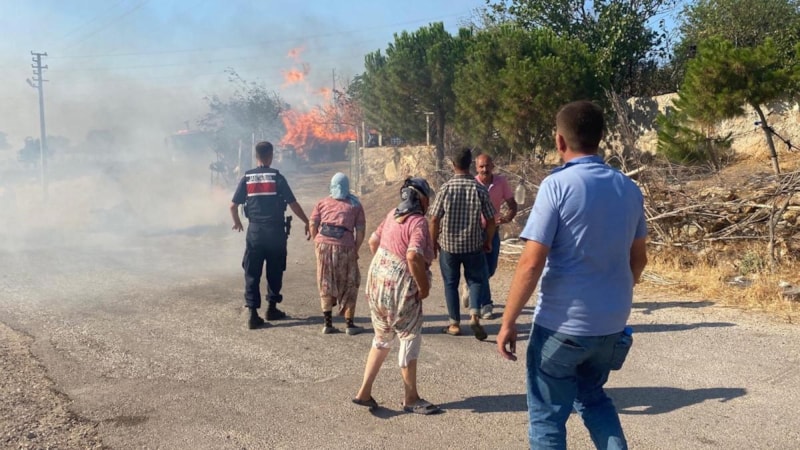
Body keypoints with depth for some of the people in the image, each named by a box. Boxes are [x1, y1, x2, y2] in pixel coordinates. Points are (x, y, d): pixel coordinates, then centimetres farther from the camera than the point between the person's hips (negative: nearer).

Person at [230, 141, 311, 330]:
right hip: (275, 230, -1)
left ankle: (253, 314, 0)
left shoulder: (247, 178, 2)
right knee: (274, 271, 15)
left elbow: (233, 205, 4)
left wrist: (237, 222, 23)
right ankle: (272, 308, 24)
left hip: (255, 231, 1)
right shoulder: (277, 177, -5)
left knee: (252, 273, 6)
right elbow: (293, 204, -7)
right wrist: (307, 222, 4)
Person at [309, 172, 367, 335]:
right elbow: (360, 231, 2)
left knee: (326, 285, 14)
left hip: (323, 244, 2)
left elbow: (313, 226, 5)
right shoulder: (355, 205, 10)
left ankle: (327, 323, 15)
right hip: (345, 247, -2)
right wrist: (356, 250, 11)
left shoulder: (322, 203, 13)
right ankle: (349, 324, 15)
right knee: (349, 286, 12)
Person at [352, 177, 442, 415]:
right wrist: (424, 286, -17)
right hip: (400, 286, -8)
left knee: (382, 337, 20)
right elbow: (413, 256, -28)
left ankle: (364, 392, 21)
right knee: (410, 338, 8)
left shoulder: (393, 215, 9)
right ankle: (411, 399, 18)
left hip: (377, 280, 8)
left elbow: (373, 241, 18)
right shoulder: (418, 222, -15)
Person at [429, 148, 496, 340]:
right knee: (476, 279, 16)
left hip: (448, 244, 0)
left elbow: (434, 219, -8)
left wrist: (434, 242, 5)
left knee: (451, 283, 13)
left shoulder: (446, 187, -9)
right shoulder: (480, 189, -6)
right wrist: (488, 241, 12)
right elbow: (491, 220, -3)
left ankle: (455, 324, 17)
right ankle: (474, 315, -3)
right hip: (473, 244, 1)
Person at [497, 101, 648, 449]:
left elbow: (531, 263, -18)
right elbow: (638, 258, 13)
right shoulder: (629, 189, 3)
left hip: (562, 323, -6)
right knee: (592, 396, 28)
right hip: (612, 321, 6)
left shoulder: (557, 185, -15)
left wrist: (508, 322, -10)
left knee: (547, 415, 11)